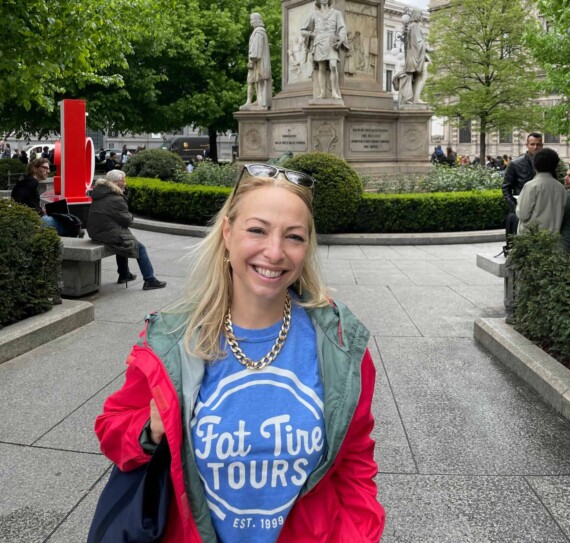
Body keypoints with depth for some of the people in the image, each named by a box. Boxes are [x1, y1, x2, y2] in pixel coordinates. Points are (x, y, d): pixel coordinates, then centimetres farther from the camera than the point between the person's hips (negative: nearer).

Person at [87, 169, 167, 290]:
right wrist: (130, 217, 9)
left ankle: (124, 275, 40)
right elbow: (126, 220, -13)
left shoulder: (99, 195, 11)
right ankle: (149, 280, 3)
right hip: (110, 234, -10)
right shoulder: (116, 199, -18)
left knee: (122, 239, 35)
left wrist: (128, 217, 9)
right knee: (140, 248, 2)